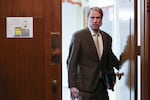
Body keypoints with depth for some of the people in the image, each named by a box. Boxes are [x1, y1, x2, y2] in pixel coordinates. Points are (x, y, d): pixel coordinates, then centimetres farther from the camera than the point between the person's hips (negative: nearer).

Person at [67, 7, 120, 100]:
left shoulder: (107, 38, 10)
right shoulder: (78, 36, -5)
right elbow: (71, 62, -8)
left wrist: (112, 80, 18)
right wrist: (72, 85, -13)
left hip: (102, 86, 5)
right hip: (85, 85, -5)